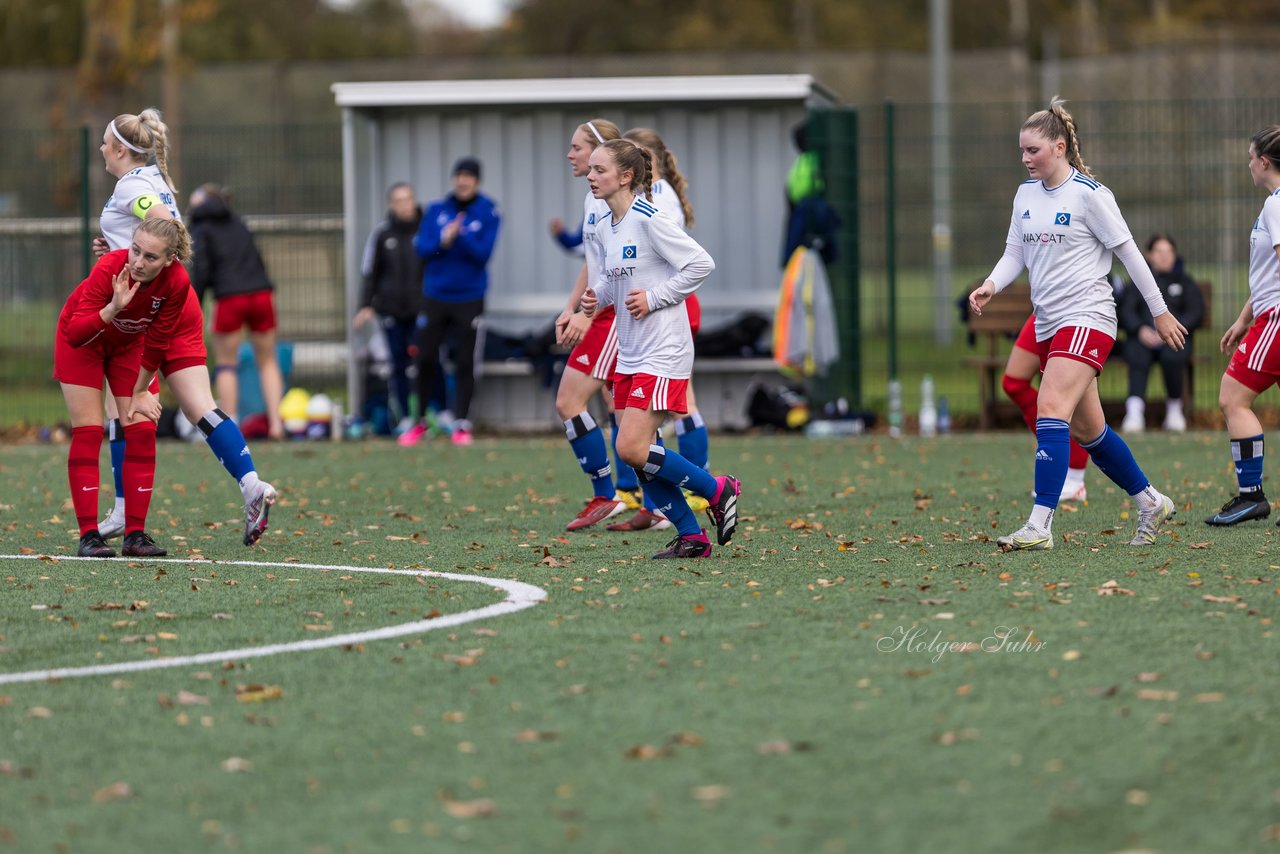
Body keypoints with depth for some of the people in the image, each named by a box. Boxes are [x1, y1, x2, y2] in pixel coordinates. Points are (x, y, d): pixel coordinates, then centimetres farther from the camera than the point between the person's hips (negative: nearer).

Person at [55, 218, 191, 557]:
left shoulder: (177, 282, -28)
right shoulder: (109, 269, -37)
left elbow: (155, 344, -13)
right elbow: (75, 335, -40)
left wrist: (139, 393, -6)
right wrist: (113, 308, -55)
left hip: (128, 344, 3)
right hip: (82, 341, -3)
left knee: (142, 432, -5)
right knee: (88, 433, -9)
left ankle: (136, 533, -1)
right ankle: (88, 535, -10)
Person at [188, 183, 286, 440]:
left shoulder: (200, 227, 5)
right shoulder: (238, 223, 21)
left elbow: (200, 269, -5)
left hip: (229, 299, -4)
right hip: (261, 294, 4)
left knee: (225, 363, 7)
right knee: (267, 361, 12)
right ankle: (276, 423, 3)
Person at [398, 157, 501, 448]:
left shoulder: (488, 214, -3)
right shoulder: (436, 210, 4)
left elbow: (483, 254, -11)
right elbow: (422, 248, -2)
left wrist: (460, 236, -24)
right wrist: (443, 241, -20)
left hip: (469, 298, -2)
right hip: (435, 296, 2)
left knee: (465, 363, 1)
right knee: (426, 359, 4)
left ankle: (462, 424, 8)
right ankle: (420, 420, 16)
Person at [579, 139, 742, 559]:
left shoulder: (650, 220, -15)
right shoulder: (604, 228, 10)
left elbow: (701, 263, -15)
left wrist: (653, 297, -16)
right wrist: (597, 296, 3)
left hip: (662, 353, -9)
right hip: (630, 355, 9)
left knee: (632, 449, -15)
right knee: (636, 454, 5)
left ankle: (717, 491, 4)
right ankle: (691, 536, 14)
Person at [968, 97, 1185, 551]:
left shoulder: (1089, 194, -10)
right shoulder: (1025, 194, 10)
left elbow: (1128, 252, -5)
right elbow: (1015, 253, 12)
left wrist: (1160, 311, -1)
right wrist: (990, 285, -9)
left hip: (1087, 317, -8)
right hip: (1048, 322, 8)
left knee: (1051, 409, -21)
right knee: (1087, 429, 12)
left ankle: (1040, 525, -26)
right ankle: (1151, 502, 29)